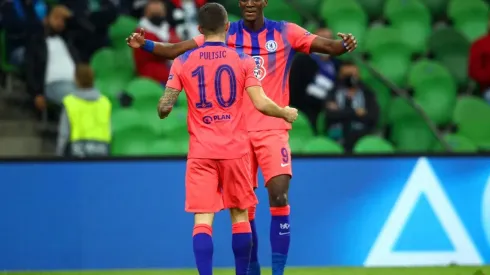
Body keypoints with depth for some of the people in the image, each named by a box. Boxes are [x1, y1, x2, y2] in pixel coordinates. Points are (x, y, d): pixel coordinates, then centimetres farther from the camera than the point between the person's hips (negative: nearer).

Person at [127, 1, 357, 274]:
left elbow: (327, 46, -7)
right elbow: (178, 50, -3)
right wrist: (146, 45, -18)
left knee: (280, 197, -14)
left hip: (273, 130, -2)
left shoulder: (285, 33, 0)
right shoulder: (226, 35, 2)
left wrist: (344, 45, -29)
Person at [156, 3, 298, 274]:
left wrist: (163, 112, 21)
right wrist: (286, 114, 9)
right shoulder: (243, 60, -2)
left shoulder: (183, 62, 1)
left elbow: (164, 107, -3)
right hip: (235, 150, 0)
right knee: (240, 215, 14)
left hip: (201, 152, 0)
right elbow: (261, 104, -9)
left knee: (203, 219, -5)